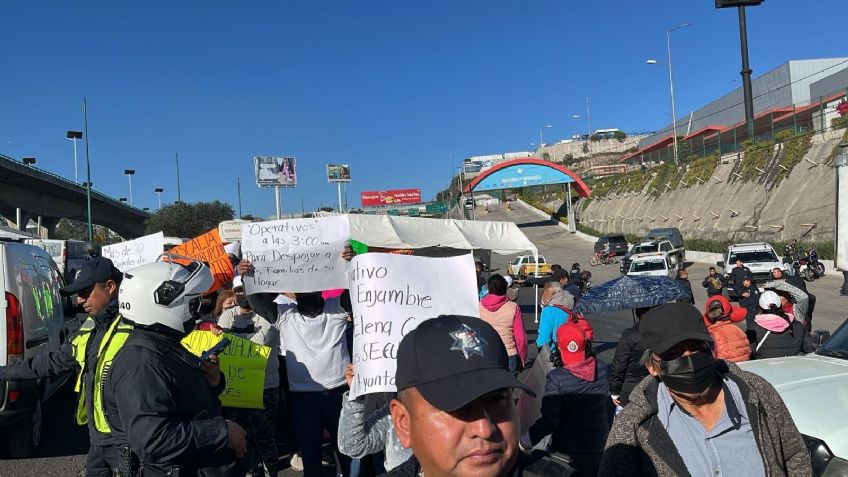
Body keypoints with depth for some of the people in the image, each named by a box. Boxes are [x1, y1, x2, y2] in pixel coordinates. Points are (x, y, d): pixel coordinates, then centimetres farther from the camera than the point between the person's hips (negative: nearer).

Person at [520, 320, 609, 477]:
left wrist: (523, 442, -20)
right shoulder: (601, 368, -10)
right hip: (599, 445, 4)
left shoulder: (556, 378, -25)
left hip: (568, 450, -4)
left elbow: (549, 421, -27)